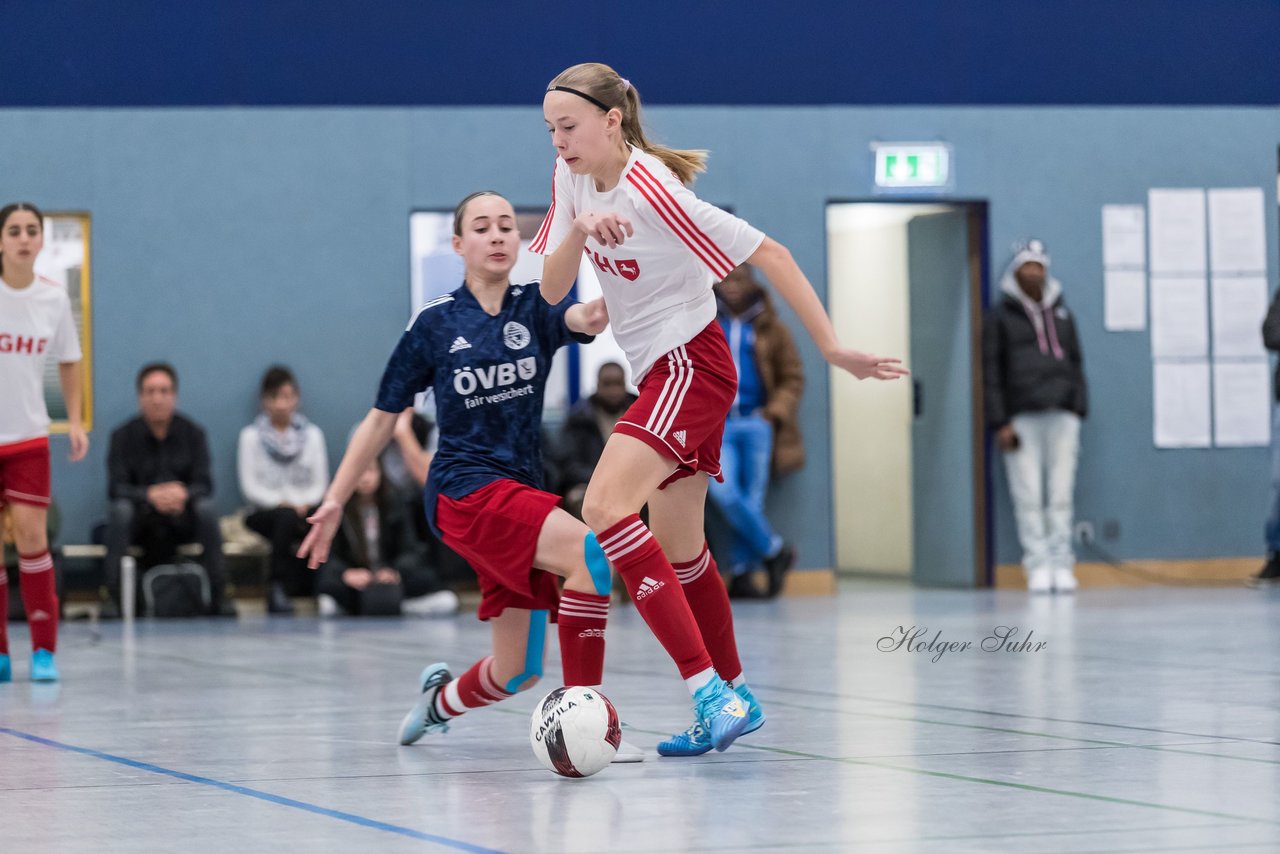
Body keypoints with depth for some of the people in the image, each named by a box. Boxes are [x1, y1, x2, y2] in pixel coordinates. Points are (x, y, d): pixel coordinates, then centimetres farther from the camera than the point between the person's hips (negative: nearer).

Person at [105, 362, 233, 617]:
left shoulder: (193, 433, 1)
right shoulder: (123, 436, -2)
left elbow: (204, 484, -7)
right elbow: (116, 488, -12)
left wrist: (183, 493, -31)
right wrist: (151, 495, -32)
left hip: (181, 520, 1)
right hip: (140, 523, -1)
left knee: (206, 507, -29)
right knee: (120, 508, -32)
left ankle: (217, 595, -27)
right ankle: (115, 595, -33)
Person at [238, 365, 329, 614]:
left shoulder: (312, 434, 13)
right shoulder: (251, 436, 6)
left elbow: (320, 484, 8)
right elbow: (250, 486, -2)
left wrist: (304, 504, -13)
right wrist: (282, 503, -15)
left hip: (305, 509, 2)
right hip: (265, 512, -2)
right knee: (286, 517, -38)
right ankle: (278, 589, -37)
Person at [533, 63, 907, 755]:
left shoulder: (653, 191, -21)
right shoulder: (571, 177, 2)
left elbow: (769, 255, -18)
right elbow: (552, 290, 0)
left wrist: (832, 349, -19)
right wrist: (578, 230, -20)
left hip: (691, 364, -9)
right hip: (660, 374, 9)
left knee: (606, 506, -26)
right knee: (679, 550, 15)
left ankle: (711, 690, -31)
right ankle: (734, 700, 28)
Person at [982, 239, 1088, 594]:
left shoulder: (1061, 314, 18)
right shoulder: (999, 317, 7)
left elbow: (1076, 364, 19)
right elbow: (991, 373, 2)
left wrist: (1079, 408, 8)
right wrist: (1000, 423, -6)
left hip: (1062, 415, 3)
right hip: (1021, 417, -3)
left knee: (1061, 494, -1)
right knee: (1028, 495, -6)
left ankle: (1062, 563, 1)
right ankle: (1038, 565, -5)